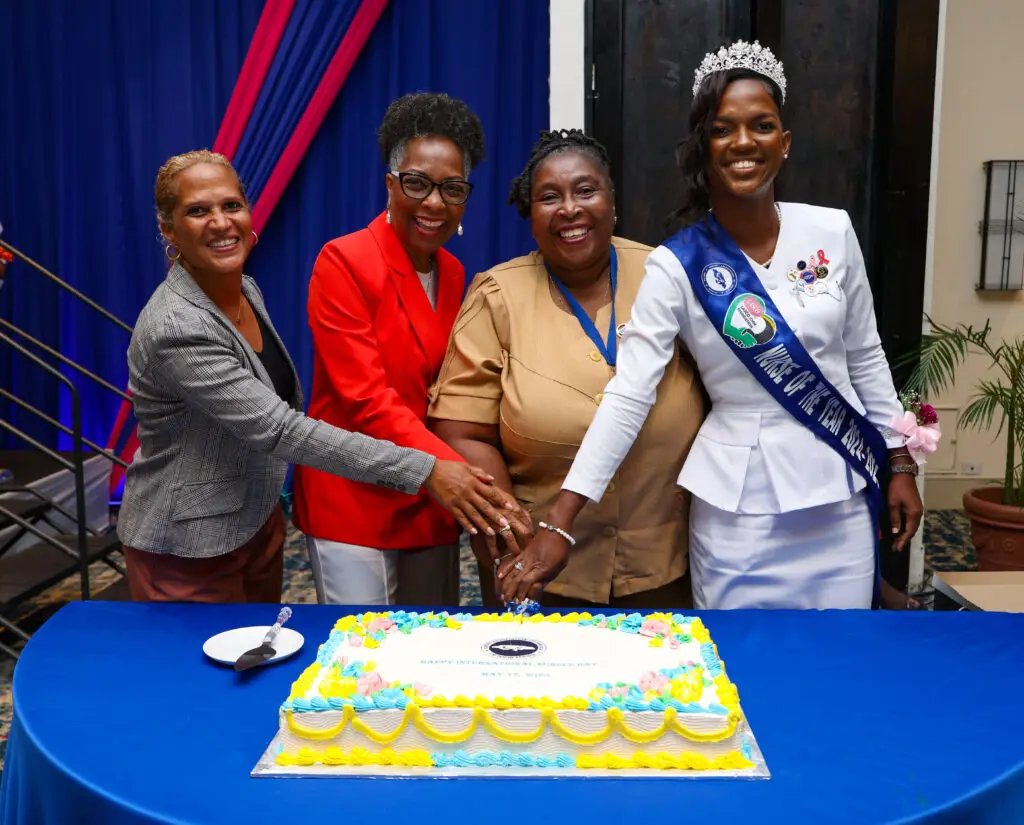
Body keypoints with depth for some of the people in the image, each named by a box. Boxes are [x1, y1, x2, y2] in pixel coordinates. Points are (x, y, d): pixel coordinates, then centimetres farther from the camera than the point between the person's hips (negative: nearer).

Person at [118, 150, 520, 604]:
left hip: (259, 521, 8)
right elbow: (279, 429, -31)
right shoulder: (175, 329, -26)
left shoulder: (246, 289, 0)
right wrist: (423, 471, -34)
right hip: (187, 547, -7)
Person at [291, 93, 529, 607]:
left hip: (431, 502, 6)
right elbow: (367, 399, -20)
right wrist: (451, 471, -30)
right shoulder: (343, 262, -13)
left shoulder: (452, 274, 7)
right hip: (353, 500, -6)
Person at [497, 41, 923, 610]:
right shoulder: (676, 267, -12)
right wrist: (559, 524, -24)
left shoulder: (832, 233, -2)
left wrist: (899, 465, 10)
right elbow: (627, 396, -18)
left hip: (843, 497, 3)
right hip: (741, 505, -3)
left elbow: (866, 359, 8)